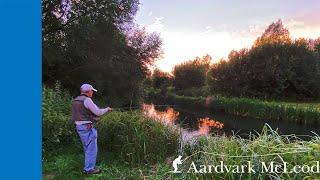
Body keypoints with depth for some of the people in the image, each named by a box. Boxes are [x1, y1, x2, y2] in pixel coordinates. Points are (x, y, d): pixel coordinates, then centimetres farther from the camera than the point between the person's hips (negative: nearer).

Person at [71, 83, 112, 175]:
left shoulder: (76, 100, 11)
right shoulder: (87, 100, -16)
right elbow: (98, 112, -18)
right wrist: (107, 109, -2)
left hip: (79, 126, 10)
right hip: (87, 127, -9)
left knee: (87, 148, 20)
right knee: (92, 148, 1)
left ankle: (88, 166, 31)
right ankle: (89, 169, 9)